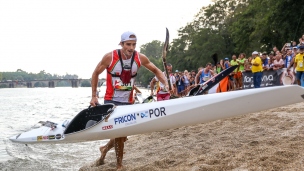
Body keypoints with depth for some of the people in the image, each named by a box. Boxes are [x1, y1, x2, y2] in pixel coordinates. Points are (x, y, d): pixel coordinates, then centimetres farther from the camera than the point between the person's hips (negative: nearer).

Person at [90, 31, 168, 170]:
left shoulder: (140, 58, -7)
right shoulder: (110, 57, -15)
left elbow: (156, 70, 7)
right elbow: (95, 73, -1)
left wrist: (165, 83, -10)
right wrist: (94, 96, -2)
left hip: (128, 102, 4)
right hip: (111, 102, -4)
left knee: (123, 136, 12)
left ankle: (105, 149, 43)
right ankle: (119, 165, 0)